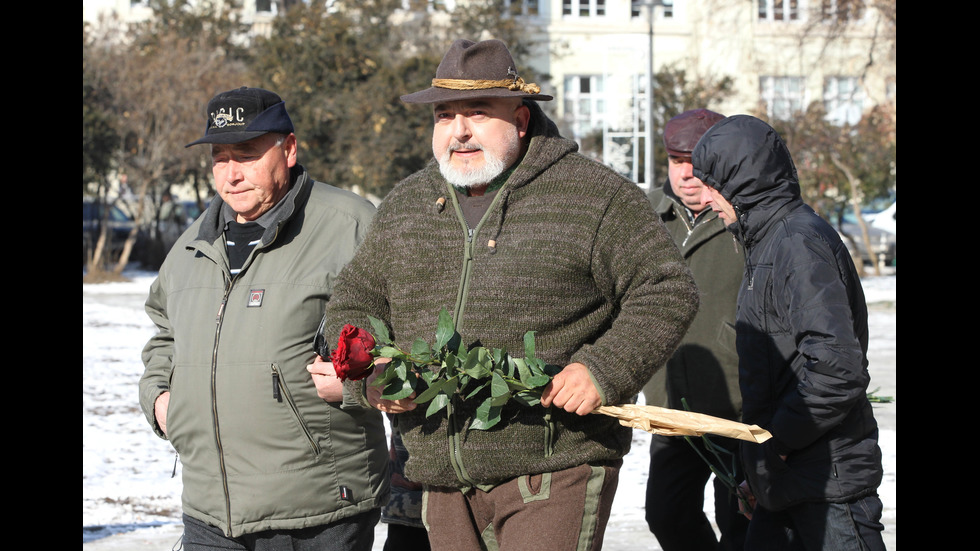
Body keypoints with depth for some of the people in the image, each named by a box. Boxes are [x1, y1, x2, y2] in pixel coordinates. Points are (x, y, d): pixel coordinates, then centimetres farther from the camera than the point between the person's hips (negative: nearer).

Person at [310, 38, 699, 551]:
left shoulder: (596, 196, -2)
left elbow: (667, 293, -4)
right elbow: (351, 305, 19)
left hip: (555, 474, -5)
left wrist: (604, 370, -17)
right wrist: (370, 376, -1)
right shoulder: (403, 206, 13)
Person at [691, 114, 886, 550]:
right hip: (786, 482, 10)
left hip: (829, 484, -10)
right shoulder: (767, 242, 16)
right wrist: (757, 473, 18)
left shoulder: (802, 243, -16)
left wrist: (778, 438, -15)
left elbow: (839, 369, -25)